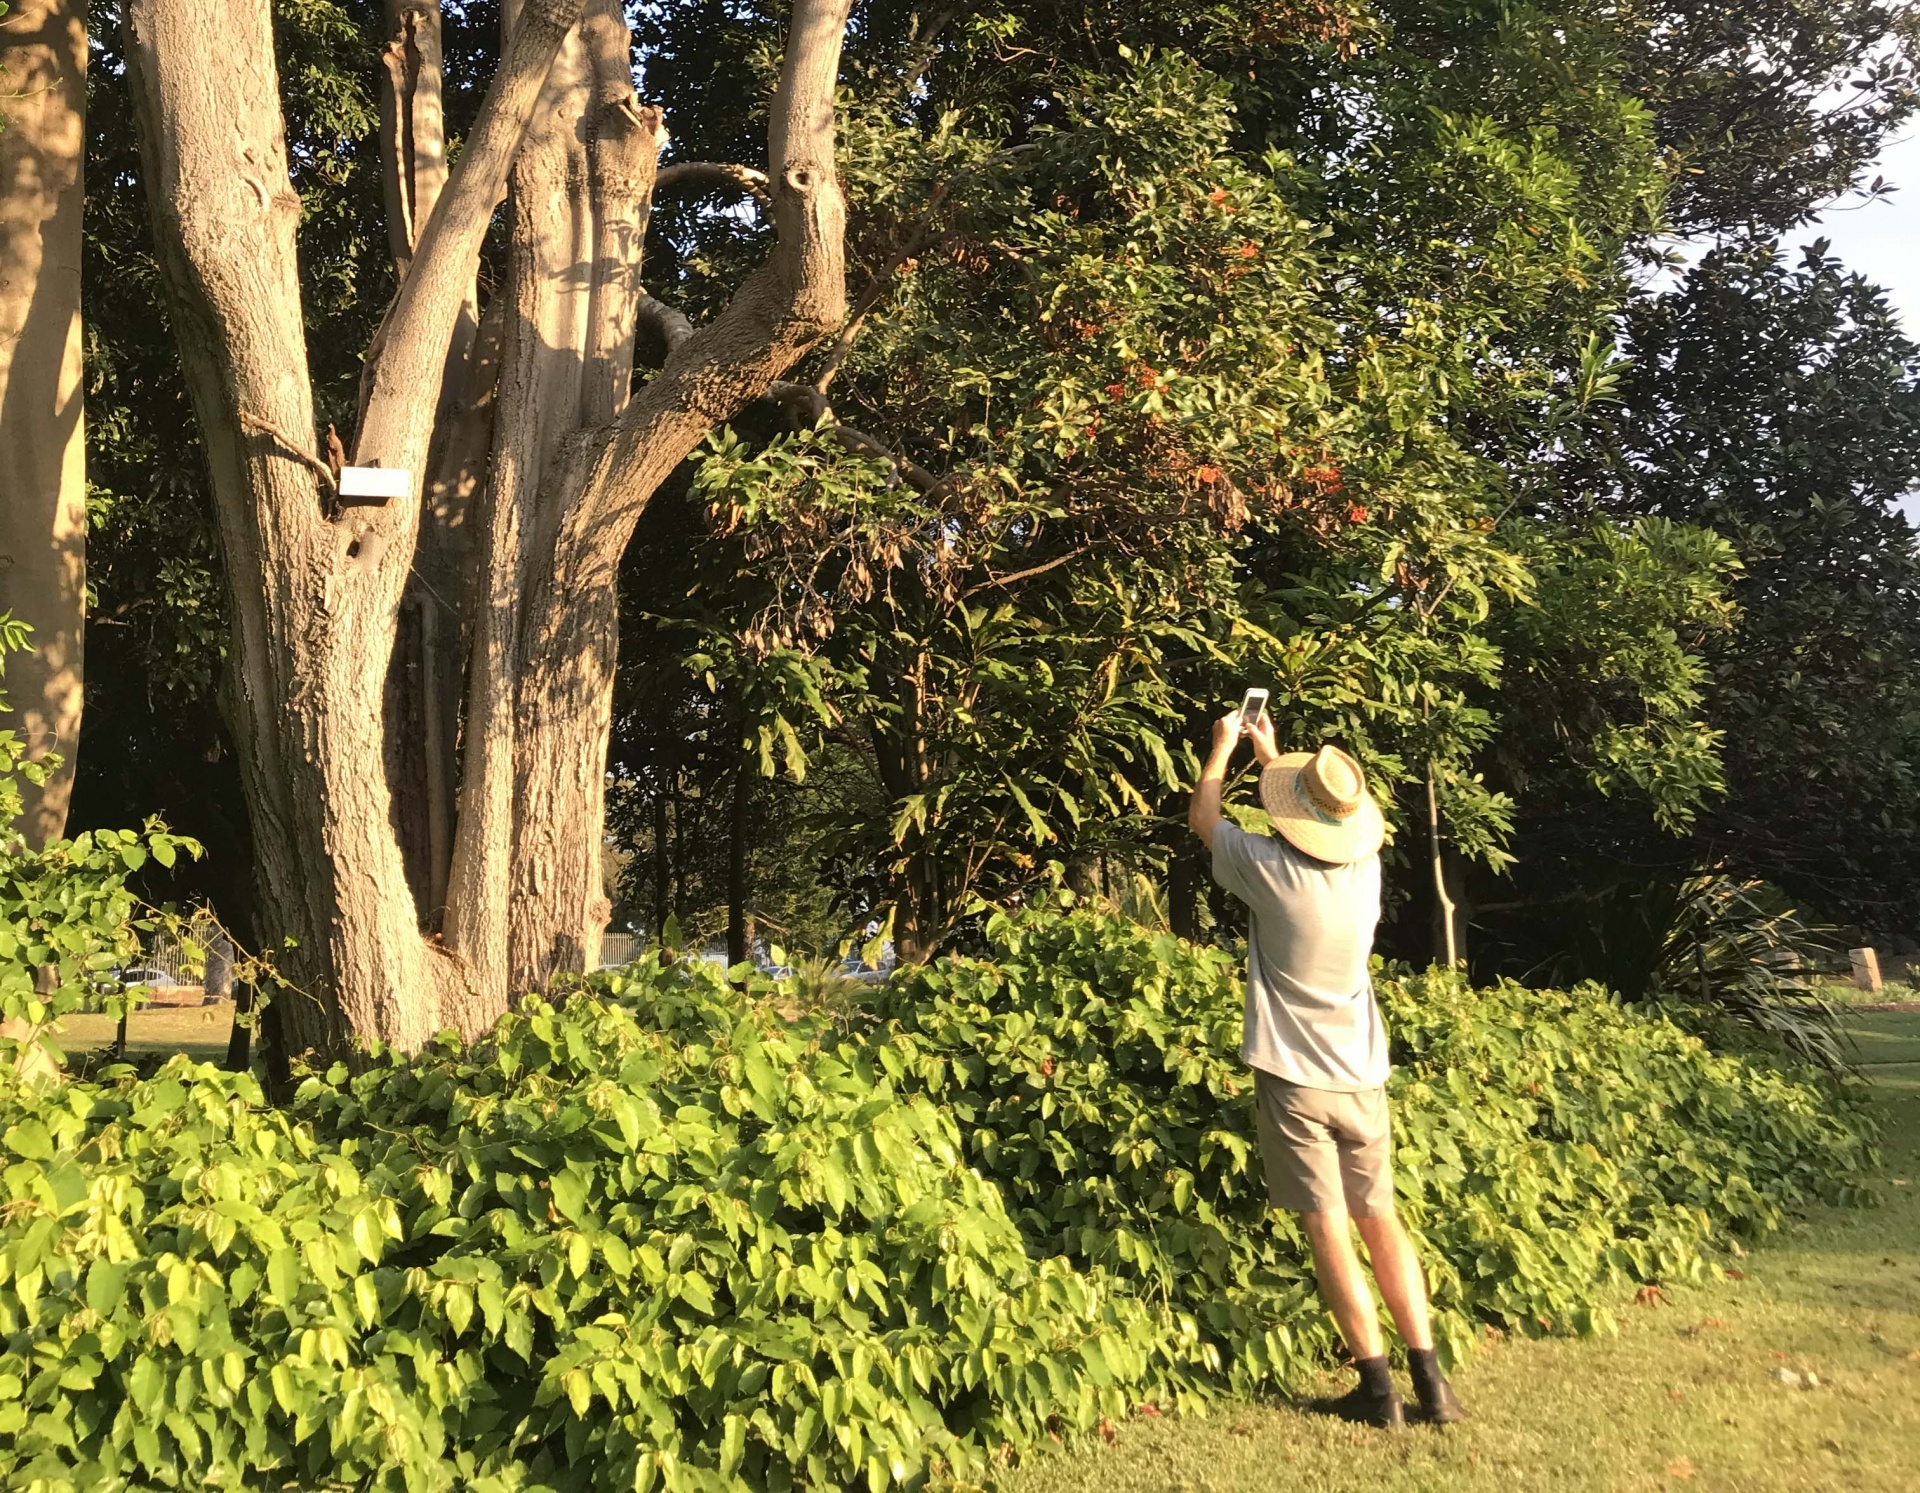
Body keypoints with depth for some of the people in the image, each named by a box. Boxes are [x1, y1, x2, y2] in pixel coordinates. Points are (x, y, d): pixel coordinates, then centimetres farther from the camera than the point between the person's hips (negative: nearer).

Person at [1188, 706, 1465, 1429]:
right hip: (1361, 1080, 5)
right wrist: (1270, 755, 31)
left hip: (1294, 1080, -4)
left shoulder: (1273, 870, -16)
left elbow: (1202, 816, 3)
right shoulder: (1365, 868, -3)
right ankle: (1430, 1381, 13)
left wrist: (1225, 745, 18)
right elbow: (1325, 825, 21)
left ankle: (1377, 1389, 3)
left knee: (1328, 1231, 1)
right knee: (1381, 1221, 12)